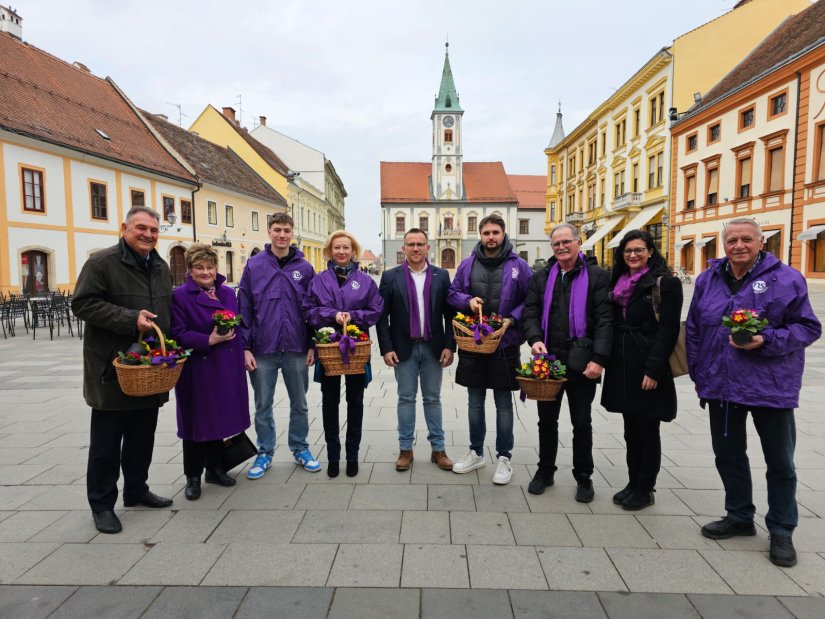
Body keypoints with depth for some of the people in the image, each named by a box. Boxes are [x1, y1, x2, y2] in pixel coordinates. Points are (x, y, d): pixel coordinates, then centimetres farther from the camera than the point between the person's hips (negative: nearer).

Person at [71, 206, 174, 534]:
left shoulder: (161, 267, 13)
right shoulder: (102, 262, -9)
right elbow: (83, 304, -15)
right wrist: (131, 320, -23)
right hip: (112, 369, -6)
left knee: (142, 437, 16)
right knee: (106, 442, 5)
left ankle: (136, 489, 32)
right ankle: (102, 504, 18)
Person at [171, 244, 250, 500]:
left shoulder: (228, 293, 9)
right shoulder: (179, 296, -8)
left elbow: (239, 327, 14)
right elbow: (179, 335, -13)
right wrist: (210, 340, -22)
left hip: (225, 370, 5)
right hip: (196, 371, -5)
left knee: (219, 419, 15)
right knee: (196, 422, 6)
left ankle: (215, 469, 32)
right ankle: (193, 477, 23)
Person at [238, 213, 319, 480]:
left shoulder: (304, 267, 2)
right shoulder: (254, 265, -1)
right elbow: (244, 308, -1)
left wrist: (312, 345, 0)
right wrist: (245, 347, -5)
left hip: (296, 349, 1)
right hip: (263, 350, -1)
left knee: (299, 403, 13)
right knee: (263, 405, 11)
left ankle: (300, 448, 30)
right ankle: (265, 452, 28)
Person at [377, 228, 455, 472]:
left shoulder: (441, 276, 3)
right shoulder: (390, 277, 0)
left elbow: (449, 314, 3)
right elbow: (382, 315, -1)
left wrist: (449, 346, -5)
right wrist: (386, 348, -7)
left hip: (433, 347, 1)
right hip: (404, 348, -1)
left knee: (433, 398, 10)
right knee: (406, 398, 8)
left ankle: (438, 449, 20)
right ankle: (405, 449, 19)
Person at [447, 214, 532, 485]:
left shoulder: (518, 266, -2)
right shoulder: (468, 264, 4)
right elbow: (452, 294, 10)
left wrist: (512, 320, -15)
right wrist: (468, 300, -10)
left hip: (505, 343, -2)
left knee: (503, 404, 8)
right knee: (475, 402, 14)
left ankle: (504, 458, 23)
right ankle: (476, 452, 31)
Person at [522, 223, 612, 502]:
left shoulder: (597, 276, -3)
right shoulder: (541, 277, 9)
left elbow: (605, 320, -9)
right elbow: (531, 312, 6)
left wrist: (599, 358, -17)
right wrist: (535, 339, -13)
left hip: (582, 362, -3)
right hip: (548, 359, 3)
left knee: (581, 423, 11)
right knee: (547, 420, 14)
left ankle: (583, 477, 28)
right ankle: (545, 470, 31)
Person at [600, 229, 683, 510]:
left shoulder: (665, 283, -6)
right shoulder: (618, 283, 14)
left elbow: (668, 330, -13)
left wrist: (653, 370, -18)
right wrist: (605, 359, 8)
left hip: (647, 369, -6)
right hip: (621, 368, 6)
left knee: (647, 431, 5)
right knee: (631, 430, 15)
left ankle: (645, 489, 19)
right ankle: (633, 483, 27)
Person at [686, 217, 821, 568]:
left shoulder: (786, 279, -7)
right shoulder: (708, 279, 4)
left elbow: (808, 327, -6)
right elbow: (693, 330, 9)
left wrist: (766, 341, -22)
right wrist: (698, 374, 8)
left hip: (771, 387, -3)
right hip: (721, 385, 4)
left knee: (780, 461, 11)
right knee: (728, 454, 15)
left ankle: (781, 531, 29)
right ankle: (739, 516, 35)